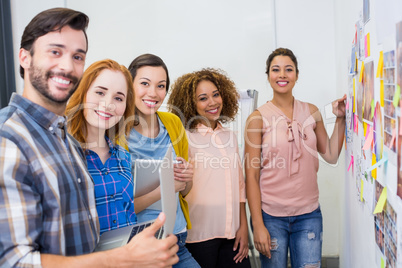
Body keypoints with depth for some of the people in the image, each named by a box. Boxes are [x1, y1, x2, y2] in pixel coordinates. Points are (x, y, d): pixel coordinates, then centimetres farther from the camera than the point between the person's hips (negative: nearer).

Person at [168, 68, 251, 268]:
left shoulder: (229, 137, 10)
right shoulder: (186, 138, -7)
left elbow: (240, 185, 13)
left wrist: (243, 227, 10)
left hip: (232, 234, 5)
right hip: (199, 236, -5)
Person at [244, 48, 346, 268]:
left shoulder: (311, 111, 5)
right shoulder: (258, 117, -7)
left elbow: (331, 156, 9)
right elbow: (251, 175, -8)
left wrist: (340, 119, 2)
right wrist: (257, 225, -11)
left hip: (308, 214, 3)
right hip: (270, 215, -3)